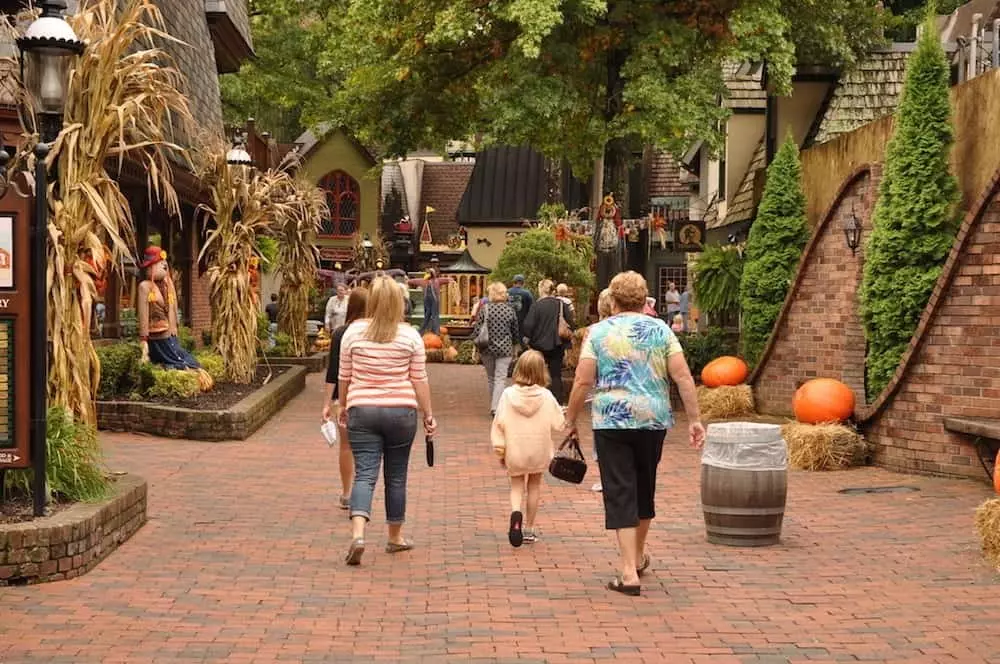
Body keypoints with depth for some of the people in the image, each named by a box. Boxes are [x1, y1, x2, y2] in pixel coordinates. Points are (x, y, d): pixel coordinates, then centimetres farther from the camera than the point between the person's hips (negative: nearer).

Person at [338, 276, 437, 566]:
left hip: (362, 410, 0)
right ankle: (395, 537, 24)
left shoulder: (354, 331, -2)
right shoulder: (410, 335, -3)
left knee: (364, 474, -2)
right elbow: (419, 380, -1)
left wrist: (343, 406, 19)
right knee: (396, 475, 12)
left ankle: (357, 533, -22)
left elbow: (344, 376, 4)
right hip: (401, 411, 0)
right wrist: (428, 415, 8)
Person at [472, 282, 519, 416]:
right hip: (505, 349, 0)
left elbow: (477, 330, -7)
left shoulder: (484, 309, -8)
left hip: (487, 349, 0)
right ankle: (496, 407, -13)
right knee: (500, 378, 0)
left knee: (490, 378, 16)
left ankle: (493, 406, 25)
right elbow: (515, 332, 7)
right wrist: (513, 344, 24)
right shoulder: (510, 310, -2)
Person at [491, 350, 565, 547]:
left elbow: (499, 423, -7)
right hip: (539, 450, 0)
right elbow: (557, 424, -5)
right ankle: (529, 529, 20)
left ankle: (516, 513, -20)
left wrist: (500, 449, 2)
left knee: (517, 487, 11)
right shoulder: (546, 396, -10)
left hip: (515, 451, 0)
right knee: (534, 487, 16)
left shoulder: (508, 394, -9)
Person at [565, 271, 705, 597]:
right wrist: (694, 420, 1)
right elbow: (683, 377, -3)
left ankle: (629, 572, -9)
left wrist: (571, 420, 4)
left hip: (611, 421, -3)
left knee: (620, 493, -1)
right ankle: (638, 557, 37)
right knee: (644, 487, 20)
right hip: (654, 420, 3)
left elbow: (583, 381, -7)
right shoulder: (660, 329, 5)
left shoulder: (599, 332, 0)